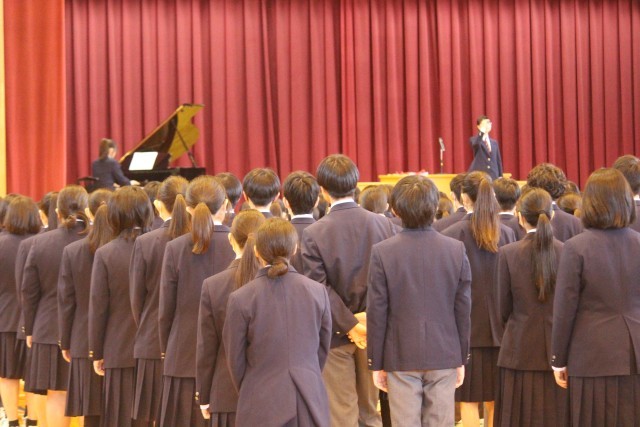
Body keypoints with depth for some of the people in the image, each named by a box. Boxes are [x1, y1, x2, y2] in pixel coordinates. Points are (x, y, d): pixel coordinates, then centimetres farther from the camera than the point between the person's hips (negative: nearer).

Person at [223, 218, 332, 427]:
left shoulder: (241, 299, -8)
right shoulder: (317, 292, -1)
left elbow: (236, 360, 1)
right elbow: (323, 349, 9)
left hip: (262, 406, -2)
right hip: (311, 404, 2)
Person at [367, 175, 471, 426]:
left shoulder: (382, 252, -9)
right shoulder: (456, 250, -3)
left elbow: (377, 313, -6)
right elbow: (463, 309, 1)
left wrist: (376, 363, 3)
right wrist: (461, 358, 11)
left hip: (401, 358, -2)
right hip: (444, 356, 2)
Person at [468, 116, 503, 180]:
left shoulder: (494, 142, 18)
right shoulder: (474, 140, 3)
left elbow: (498, 160, 17)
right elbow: (475, 145, -23)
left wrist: (500, 177, 10)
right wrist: (482, 131, -27)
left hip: (493, 177, 5)